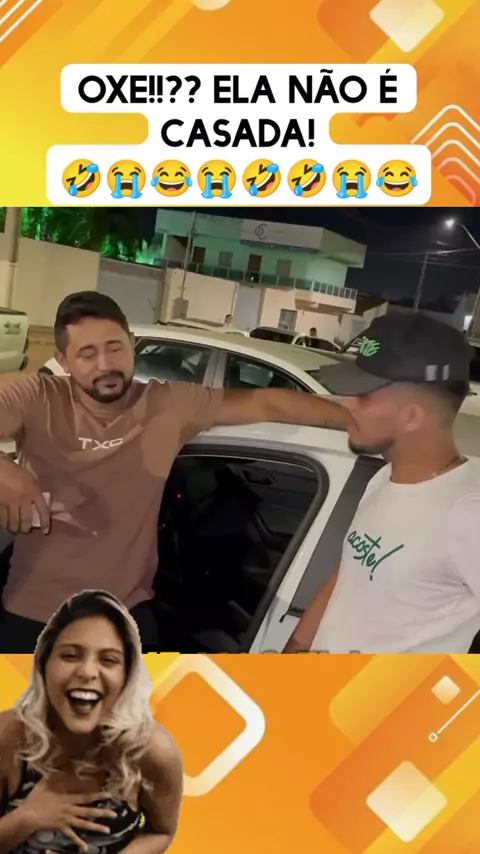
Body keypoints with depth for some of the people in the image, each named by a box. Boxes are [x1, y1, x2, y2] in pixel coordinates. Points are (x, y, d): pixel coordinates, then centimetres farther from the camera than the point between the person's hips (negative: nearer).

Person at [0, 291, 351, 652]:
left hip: (126, 612, 1)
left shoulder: (170, 405, -6)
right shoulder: (37, 399, -11)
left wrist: (356, 419, -10)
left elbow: (265, 403, -7)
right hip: (31, 612, 0)